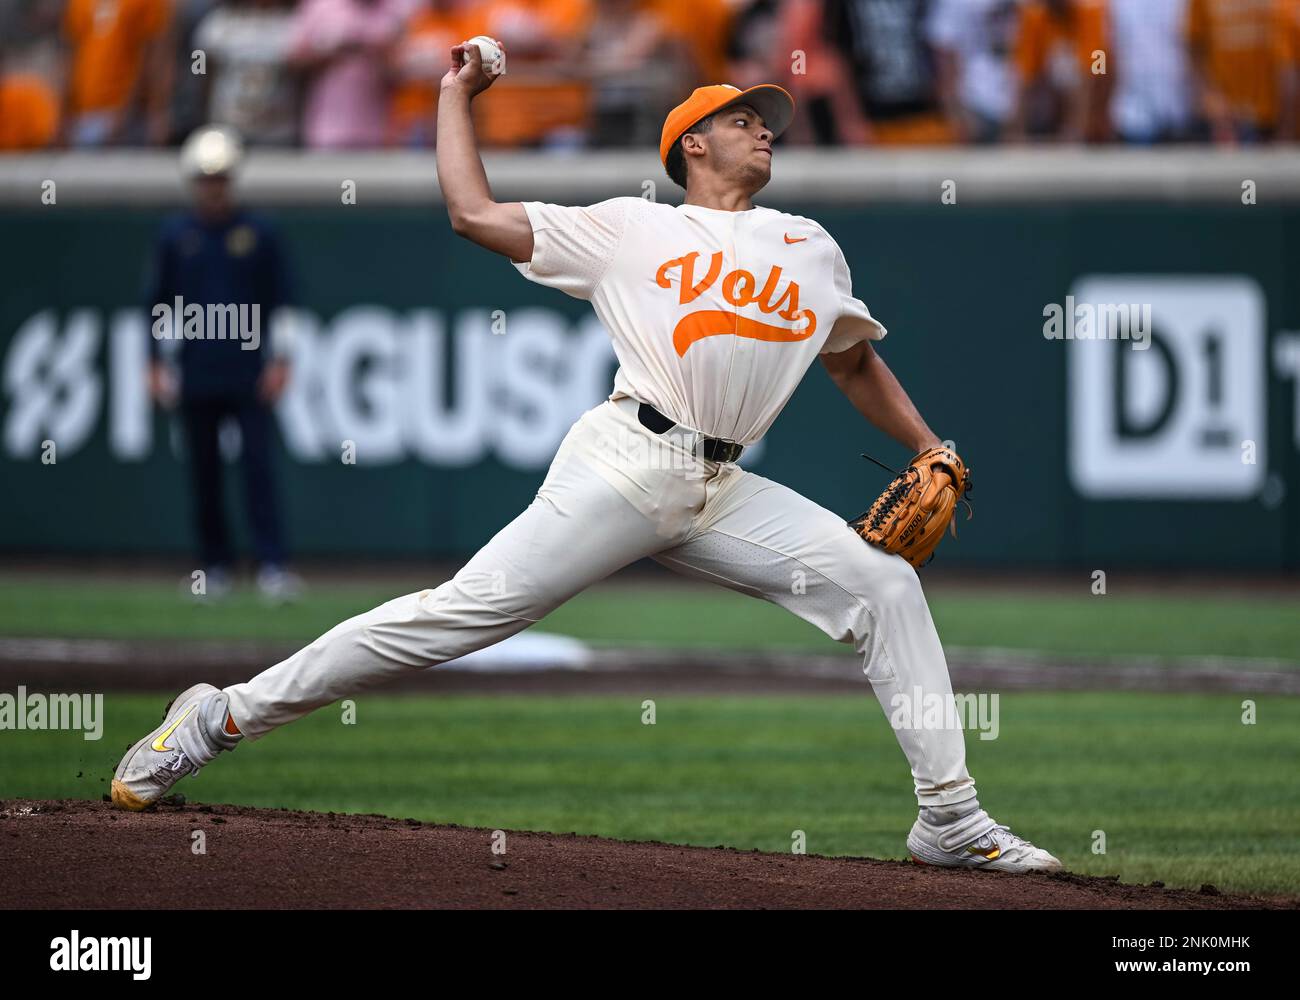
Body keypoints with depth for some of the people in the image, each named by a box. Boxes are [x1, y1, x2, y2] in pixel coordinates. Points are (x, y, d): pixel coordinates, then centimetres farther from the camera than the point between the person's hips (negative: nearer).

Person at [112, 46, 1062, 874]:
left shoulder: (809, 247, 24)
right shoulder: (630, 229, 11)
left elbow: (857, 360, 32)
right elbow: (475, 214, 8)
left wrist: (932, 452, 21)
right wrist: (457, 97, 18)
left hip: (724, 493, 5)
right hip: (629, 460, -5)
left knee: (884, 580, -10)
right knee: (471, 608, -16)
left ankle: (950, 819, -7)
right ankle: (226, 716, -11)